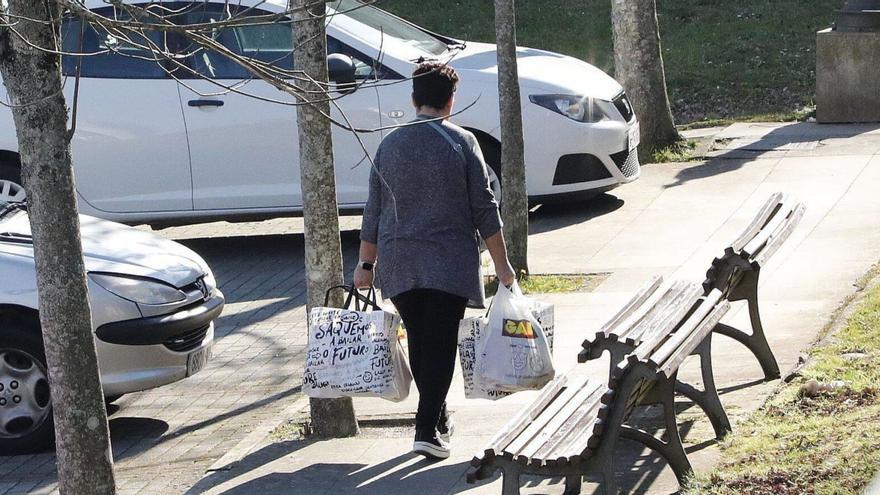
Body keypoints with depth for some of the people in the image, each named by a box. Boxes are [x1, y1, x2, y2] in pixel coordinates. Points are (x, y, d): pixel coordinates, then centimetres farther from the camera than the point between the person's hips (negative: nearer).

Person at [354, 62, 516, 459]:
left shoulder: (390, 145, 5)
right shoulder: (461, 143, -5)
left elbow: (373, 212, 9)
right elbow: (484, 209, -5)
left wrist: (366, 264, 17)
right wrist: (501, 263, 0)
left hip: (399, 263, 3)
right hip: (450, 262, -3)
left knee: (419, 341, 16)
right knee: (441, 344, -3)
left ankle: (437, 418, 27)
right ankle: (427, 429, -11)